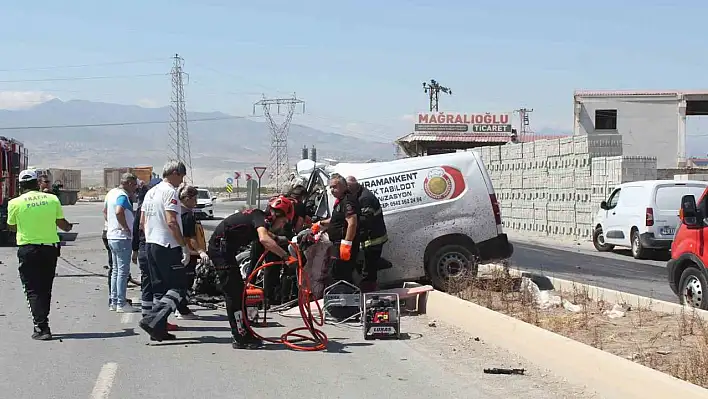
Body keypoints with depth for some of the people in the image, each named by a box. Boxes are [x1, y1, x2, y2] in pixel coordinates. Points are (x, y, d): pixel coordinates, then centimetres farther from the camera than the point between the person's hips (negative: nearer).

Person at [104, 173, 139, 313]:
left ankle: (113, 302, 19)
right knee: (123, 271, -5)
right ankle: (121, 304, -4)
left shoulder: (111, 192, 13)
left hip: (111, 236, 10)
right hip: (122, 237, -10)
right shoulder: (123, 196, -17)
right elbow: (119, 212, -34)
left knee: (116, 270, 15)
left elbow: (105, 210, 25)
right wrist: (126, 227, -22)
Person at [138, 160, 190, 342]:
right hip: (168, 246, -9)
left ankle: (158, 330, 12)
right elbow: (171, 222, -21)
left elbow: (142, 221, 20)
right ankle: (153, 320, -18)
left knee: (159, 289, 13)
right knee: (178, 287, -5)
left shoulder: (151, 192, 16)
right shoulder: (170, 192, -13)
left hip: (150, 244, 9)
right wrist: (184, 246, -18)